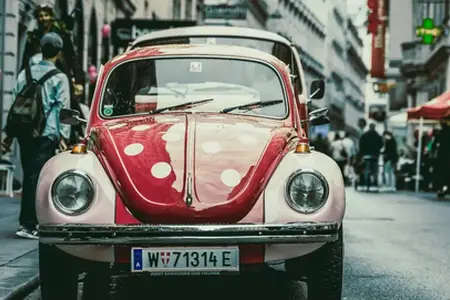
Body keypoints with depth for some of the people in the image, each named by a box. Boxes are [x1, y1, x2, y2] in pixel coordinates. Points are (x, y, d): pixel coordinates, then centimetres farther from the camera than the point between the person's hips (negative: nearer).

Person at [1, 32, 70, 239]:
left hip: (24, 133, 5)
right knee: (36, 177, -5)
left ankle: (29, 220, 21)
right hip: (47, 134, -4)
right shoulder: (60, 78, -3)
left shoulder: (25, 74, 9)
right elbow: (62, 108, -7)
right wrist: (63, 136, -7)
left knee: (29, 176, 14)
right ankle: (28, 225, -8)